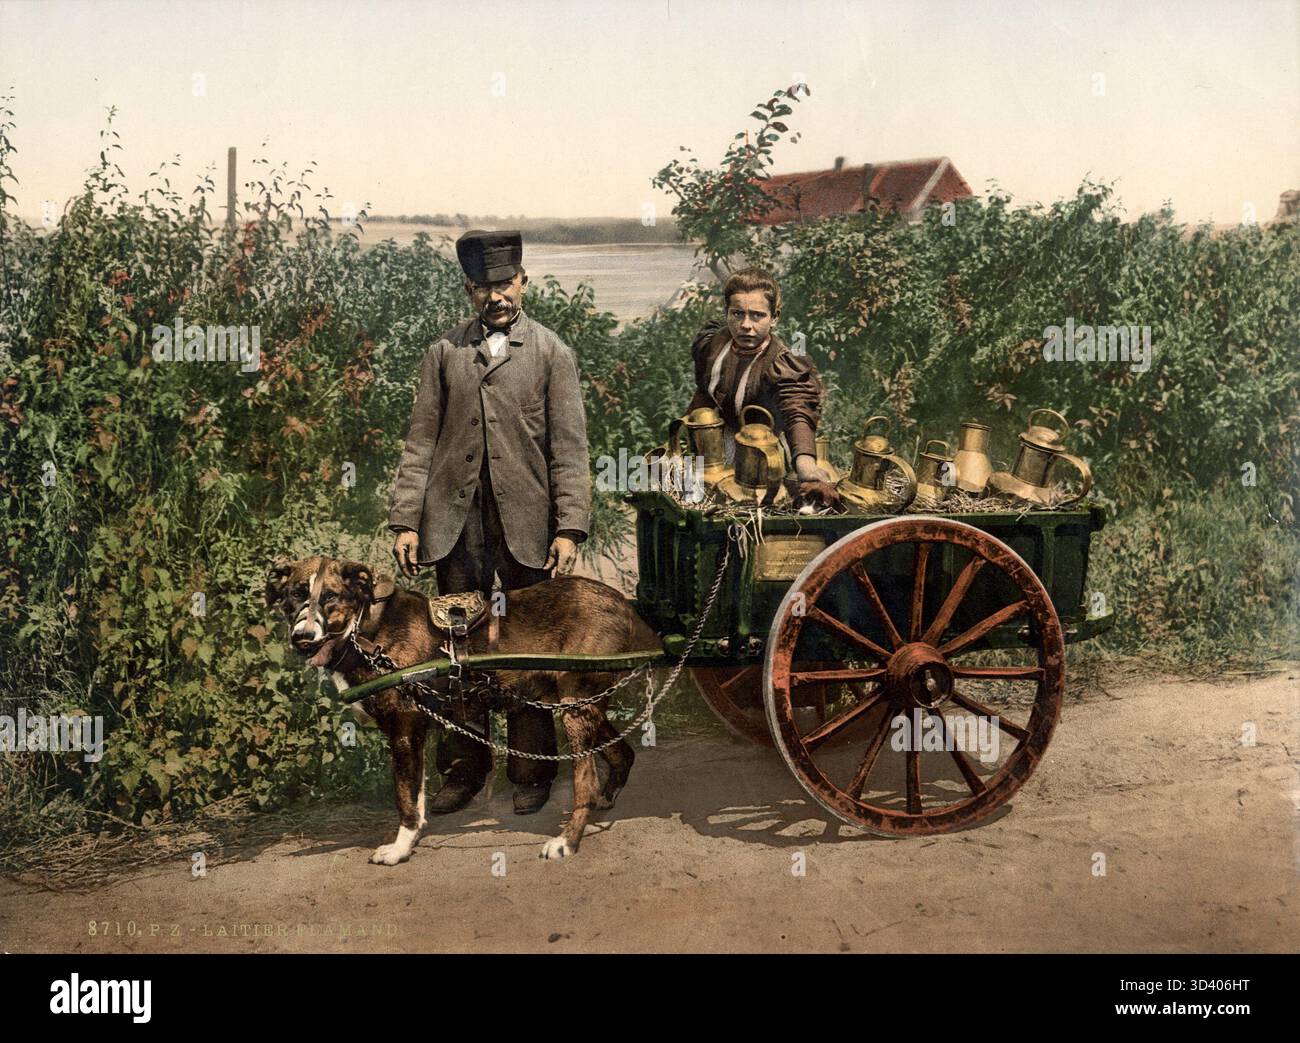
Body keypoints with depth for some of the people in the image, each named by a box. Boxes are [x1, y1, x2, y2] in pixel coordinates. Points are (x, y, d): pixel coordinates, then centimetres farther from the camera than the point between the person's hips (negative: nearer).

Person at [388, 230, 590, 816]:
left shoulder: (551, 353, 5)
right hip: (455, 521, 2)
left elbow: (568, 448, 0)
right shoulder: (444, 352, 10)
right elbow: (421, 443, 8)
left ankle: (532, 773, 15)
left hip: (526, 524, -1)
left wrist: (569, 528, -8)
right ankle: (462, 772, 15)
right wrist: (405, 520, 0)